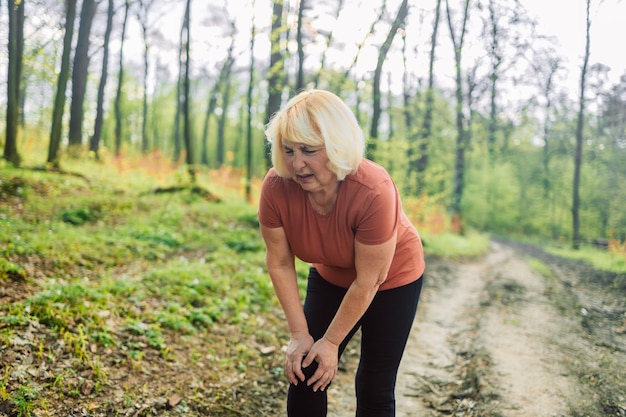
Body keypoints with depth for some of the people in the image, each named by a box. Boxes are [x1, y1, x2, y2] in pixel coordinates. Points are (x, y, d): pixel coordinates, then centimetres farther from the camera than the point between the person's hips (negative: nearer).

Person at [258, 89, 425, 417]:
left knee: (374, 388, 1)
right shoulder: (276, 186, -27)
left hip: (391, 279, -3)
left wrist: (332, 341, -16)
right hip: (331, 277, 3)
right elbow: (279, 263, -14)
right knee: (304, 375, 2)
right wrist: (299, 332, -12)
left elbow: (367, 281, -26)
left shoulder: (374, 191, -37)